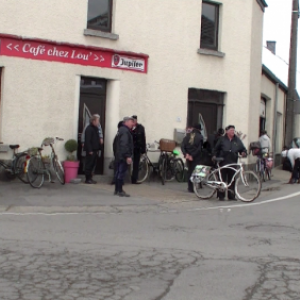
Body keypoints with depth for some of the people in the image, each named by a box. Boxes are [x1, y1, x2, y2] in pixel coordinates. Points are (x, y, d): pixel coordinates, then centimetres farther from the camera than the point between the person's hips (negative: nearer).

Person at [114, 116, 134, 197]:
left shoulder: (121, 130, 17)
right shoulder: (125, 131, -16)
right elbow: (124, 145, -25)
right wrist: (128, 156, -26)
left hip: (119, 156, 11)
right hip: (123, 156, -11)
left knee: (119, 172, 14)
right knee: (121, 173, -8)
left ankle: (117, 190, 21)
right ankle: (120, 191, -6)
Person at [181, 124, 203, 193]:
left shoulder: (187, 136, 6)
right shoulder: (200, 137, -6)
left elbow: (182, 146, -3)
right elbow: (199, 148, -13)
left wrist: (185, 154, -9)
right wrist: (193, 155, -11)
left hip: (188, 156, 4)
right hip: (196, 157, -4)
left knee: (189, 171, 14)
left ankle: (190, 187, 16)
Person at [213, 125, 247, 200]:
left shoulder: (237, 140, 11)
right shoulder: (222, 139, 7)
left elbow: (242, 149, 12)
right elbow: (216, 149, 11)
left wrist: (244, 153, -9)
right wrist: (214, 156, -3)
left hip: (233, 163, 2)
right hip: (223, 162, -2)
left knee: (232, 180, 4)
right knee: (222, 179, -1)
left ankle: (231, 195, 12)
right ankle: (221, 195, 7)